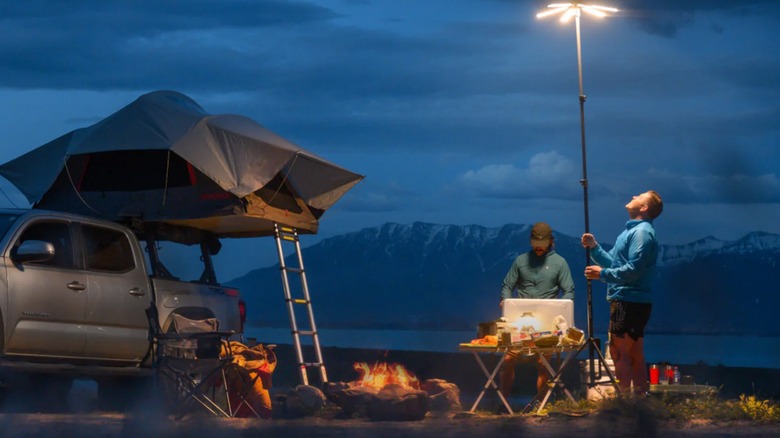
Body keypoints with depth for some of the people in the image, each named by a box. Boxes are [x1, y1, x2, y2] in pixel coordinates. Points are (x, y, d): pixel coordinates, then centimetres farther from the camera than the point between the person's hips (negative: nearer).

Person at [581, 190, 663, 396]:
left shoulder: (642, 232, -14)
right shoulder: (631, 230, 18)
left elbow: (633, 269, -23)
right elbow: (614, 262, 20)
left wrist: (603, 274, -17)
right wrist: (594, 247, 7)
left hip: (629, 301, -10)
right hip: (630, 301, 10)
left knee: (619, 351, -10)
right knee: (635, 353, 12)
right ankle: (640, 396, 15)